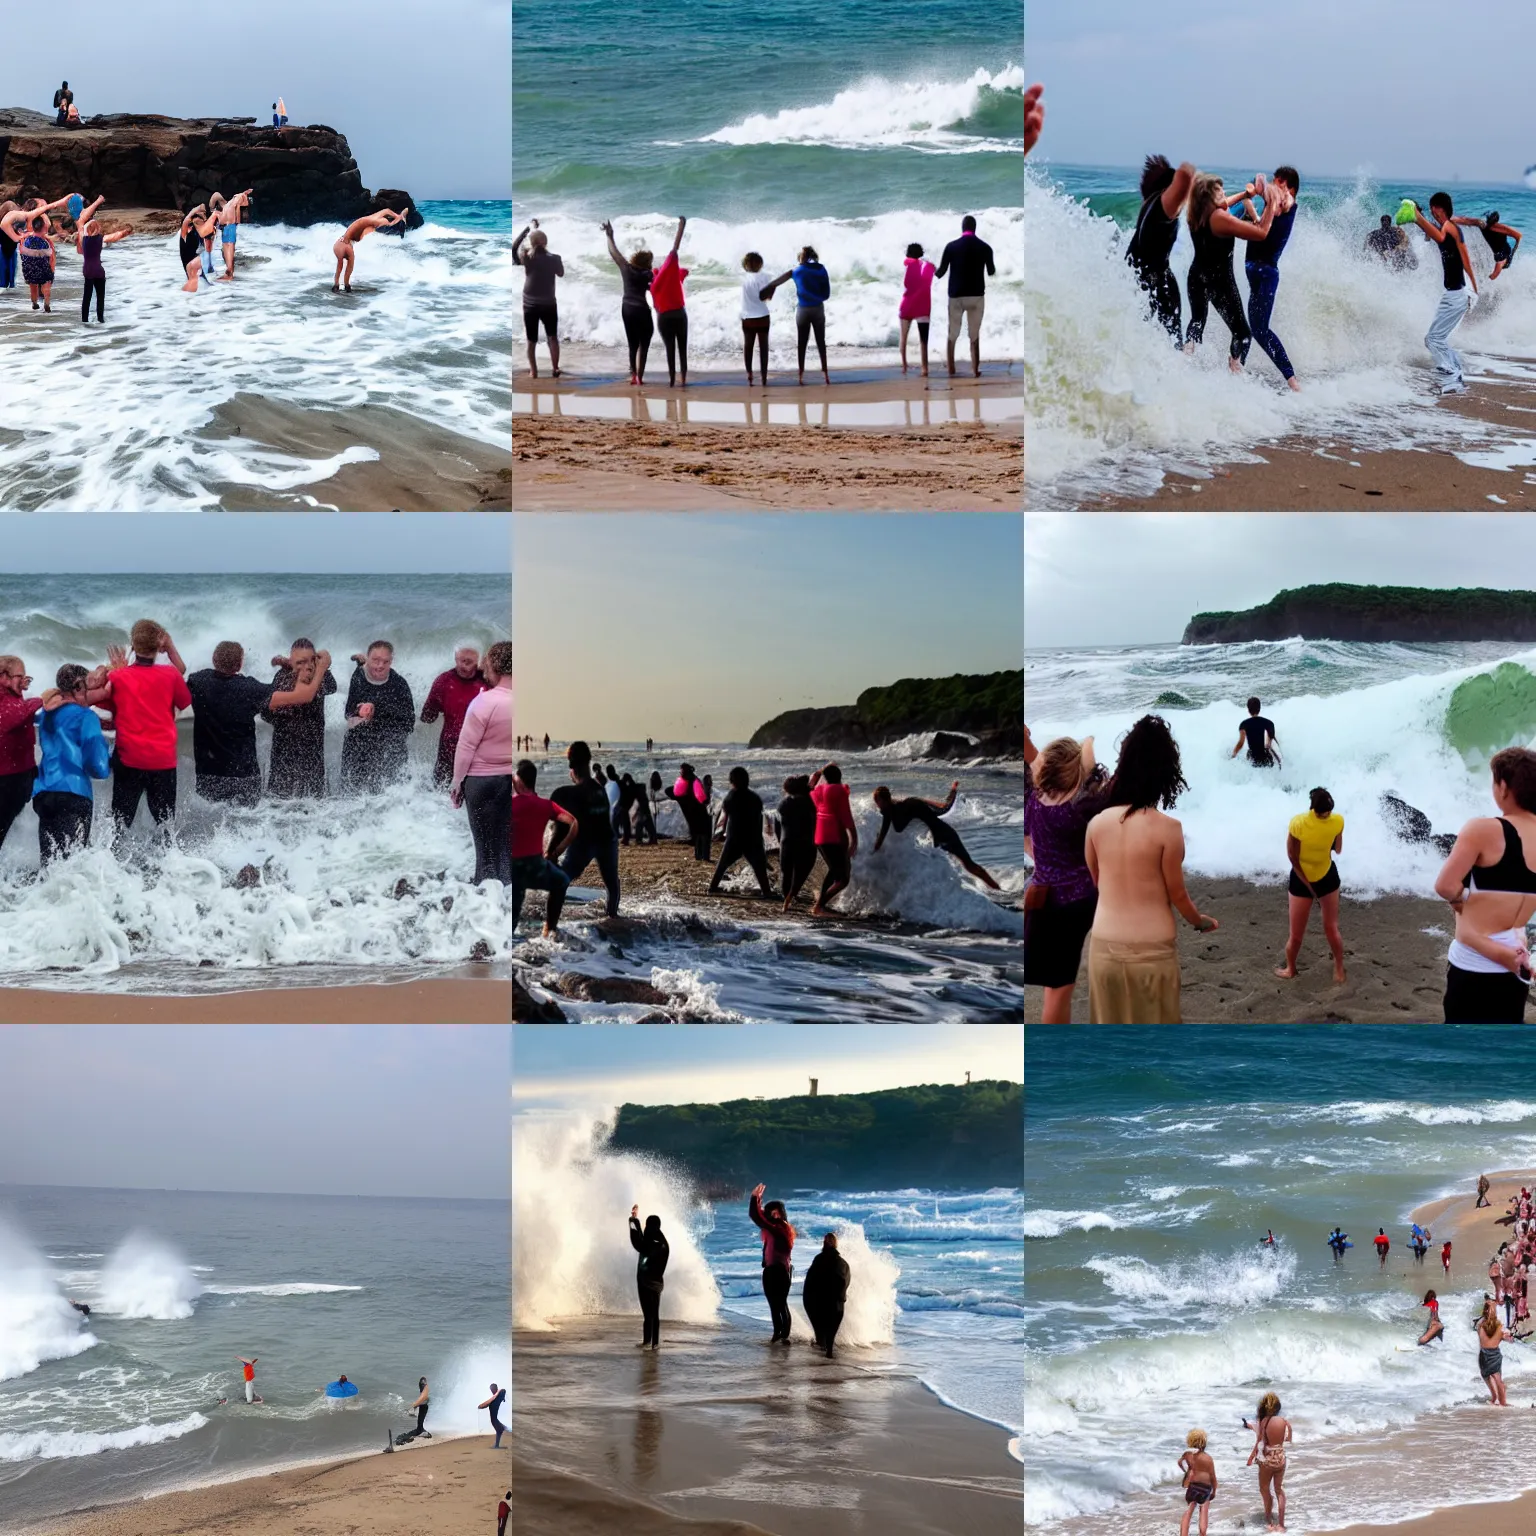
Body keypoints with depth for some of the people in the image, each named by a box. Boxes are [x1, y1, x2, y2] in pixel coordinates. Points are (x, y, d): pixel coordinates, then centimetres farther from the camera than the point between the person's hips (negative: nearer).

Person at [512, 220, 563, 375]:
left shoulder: (527, 258, -12)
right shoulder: (554, 259, -10)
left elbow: (513, 247, 4)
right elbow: (561, 273, 10)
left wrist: (527, 229, 5)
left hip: (530, 305, -1)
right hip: (549, 304, 1)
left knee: (532, 341, 10)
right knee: (553, 338, 18)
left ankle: (533, 372, 13)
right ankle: (555, 369, 22)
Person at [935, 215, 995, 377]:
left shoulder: (951, 246, -5)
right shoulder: (984, 247, -2)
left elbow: (941, 271, 0)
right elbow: (991, 272, 11)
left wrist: (935, 273, 24)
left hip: (956, 296, -1)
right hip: (977, 296, 1)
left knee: (952, 335, 9)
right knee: (975, 335, 7)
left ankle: (951, 370, 7)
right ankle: (975, 371, 6)